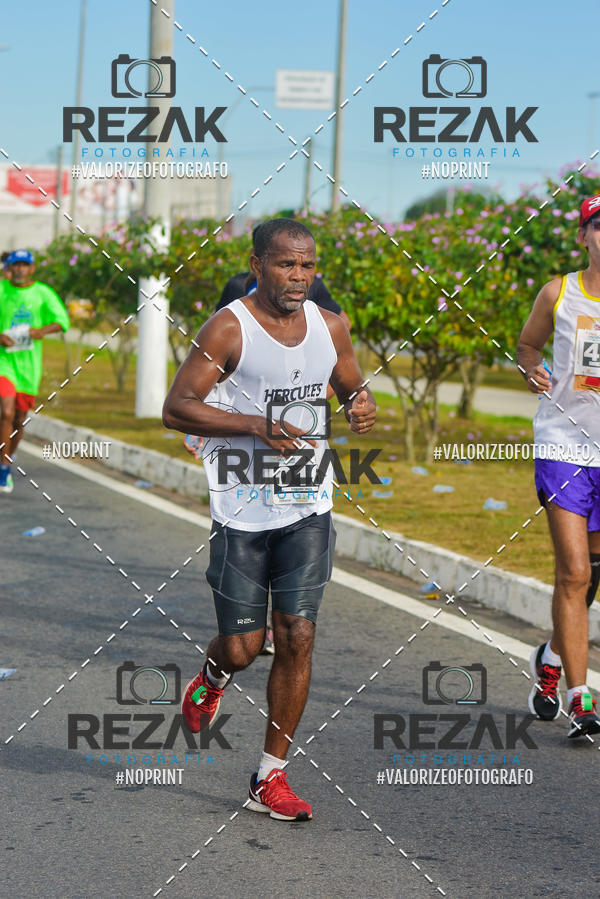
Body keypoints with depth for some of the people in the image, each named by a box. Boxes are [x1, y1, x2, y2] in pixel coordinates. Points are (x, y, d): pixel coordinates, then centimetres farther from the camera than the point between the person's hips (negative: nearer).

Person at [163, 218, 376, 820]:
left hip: (307, 510, 3)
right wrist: (261, 425, -22)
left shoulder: (330, 327, 5)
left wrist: (362, 406, -4)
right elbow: (176, 409, -13)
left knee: (296, 639, -4)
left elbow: (352, 387, 22)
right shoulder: (228, 329, -10)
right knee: (242, 649, 0)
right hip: (241, 513, -3)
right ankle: (213, 678, 40)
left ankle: (270, 779, 7)